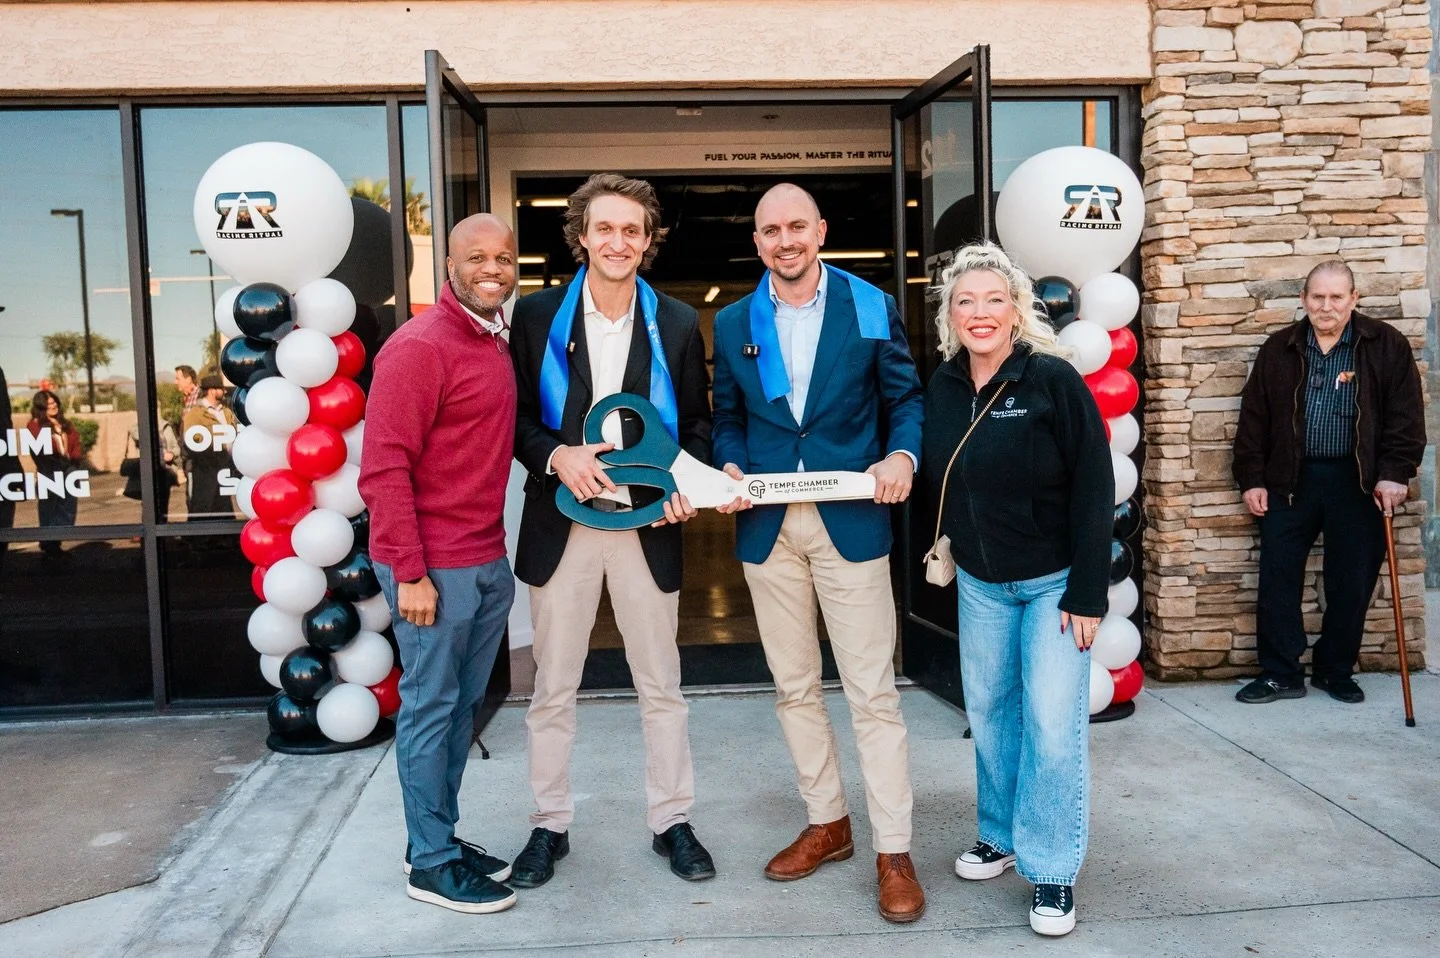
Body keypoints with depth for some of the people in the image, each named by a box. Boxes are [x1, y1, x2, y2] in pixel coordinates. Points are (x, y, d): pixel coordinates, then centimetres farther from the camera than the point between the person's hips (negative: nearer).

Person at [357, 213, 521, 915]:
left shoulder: (496, 343, 13)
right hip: (434, 566, -8)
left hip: (488, 561, 8)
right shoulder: (419, 347, -14)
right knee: (430, 707, 3)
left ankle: (442, 838, 31)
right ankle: (431, 864, 17)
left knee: (462, 705, 16)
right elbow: (383, 466, -18)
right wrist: (410, 572, -19)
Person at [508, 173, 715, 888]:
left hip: (647, 524, 1)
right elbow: (515, 415, 4)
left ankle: (671, 821, 26)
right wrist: (555, 457, -15)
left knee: (661, 687, 10)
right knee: (552, 689, 10)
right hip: (561, 524, 0)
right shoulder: (537, 316, 0)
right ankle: (550, 824, 26)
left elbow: (696, 423, 9)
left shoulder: (676, 324, 3)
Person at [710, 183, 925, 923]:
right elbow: (727, 416, 13)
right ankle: (826, 823, 30)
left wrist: (903, 454, -15)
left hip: (850, 520, -3)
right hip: (766, 524, 4)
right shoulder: (732, 323, 8)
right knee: (793, 687, 13)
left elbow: (905, 397, 3)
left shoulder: (871, 309, 1)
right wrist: (730, 467, -6)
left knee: (872, 691, 0)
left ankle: (893, 851, 11)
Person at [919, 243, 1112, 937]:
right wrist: (946, 549, 5)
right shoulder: (941, 388, 0)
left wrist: (1087, 593, -16)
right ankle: (1002, 835, 31)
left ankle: (1052, 869, 11)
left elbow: (1094, 489, -14)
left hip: (1054, 580, -5)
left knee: (1053, 722, -5)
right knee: (987, 711, 12)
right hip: (979, 582, 5)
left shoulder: (1053, 380, -14)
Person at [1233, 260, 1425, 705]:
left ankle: (1336, 672, 24)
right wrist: (1252, 479, 2)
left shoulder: (1387, 345, 0)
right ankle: (1280, 674, 11)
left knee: (1352, 583, 7)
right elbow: (1254, 418, 6)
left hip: (1356, 482, -1)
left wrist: (1394, 473, -9)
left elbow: (1406, 414, -1)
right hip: (1290, 480, 1)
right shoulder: (1279, 349, 5)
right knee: (1277, 579, 1)